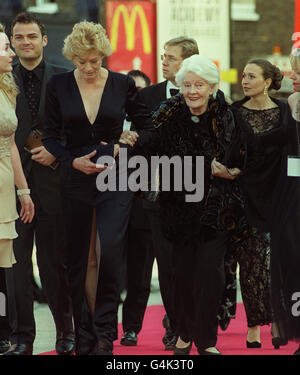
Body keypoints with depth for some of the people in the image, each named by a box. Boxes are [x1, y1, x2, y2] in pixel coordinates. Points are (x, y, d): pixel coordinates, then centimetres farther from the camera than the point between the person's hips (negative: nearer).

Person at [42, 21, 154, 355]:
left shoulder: (123, 85, 1)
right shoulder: (58, 86, 2)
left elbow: (146, 127, 11)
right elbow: (50, 136, 6)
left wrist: (123, 146, -6)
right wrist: (73, 161, -10)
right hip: (76, 179, 1)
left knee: (109, 250, -17)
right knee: (78, 261, 3)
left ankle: (105, 332, -7)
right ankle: (83, 336, 11)